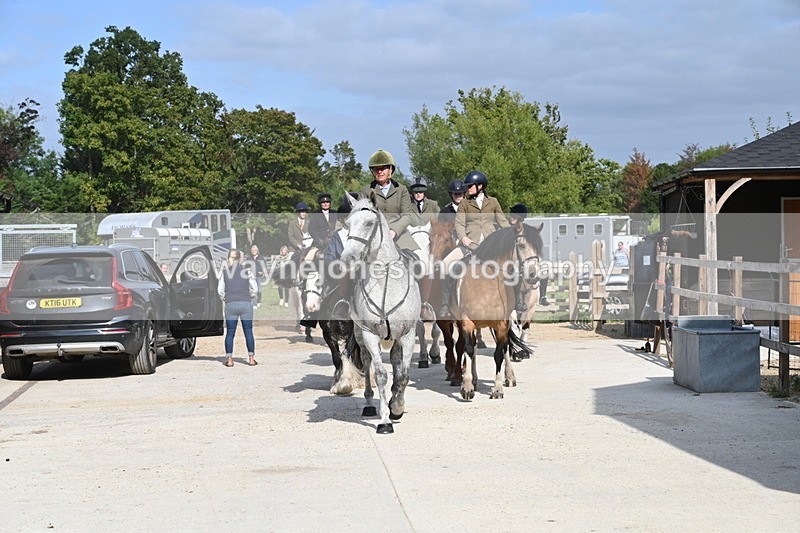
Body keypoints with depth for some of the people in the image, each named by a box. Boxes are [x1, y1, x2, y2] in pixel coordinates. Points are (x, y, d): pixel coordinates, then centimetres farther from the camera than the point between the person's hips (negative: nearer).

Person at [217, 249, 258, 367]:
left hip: (230, 304, 1)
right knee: (248, 332, 5)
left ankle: (229, 358, 1)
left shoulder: (224, 271, 3)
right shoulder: (246, 270, 1)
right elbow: (255, 289, 0)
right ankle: (251, 358, 5)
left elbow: (220, 290, 1)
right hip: (246, 304, -1)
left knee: (230, 332, 5)